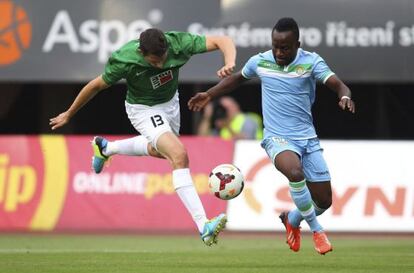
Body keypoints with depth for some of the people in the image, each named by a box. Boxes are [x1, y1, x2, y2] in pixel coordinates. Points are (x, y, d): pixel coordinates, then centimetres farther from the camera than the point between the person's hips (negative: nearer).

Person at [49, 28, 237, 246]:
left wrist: (230, 63, -50)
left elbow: (223, 41, -28)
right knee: (179, 155, -24)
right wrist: (69, 114, -6)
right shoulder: (124, 61, -34)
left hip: (170, 102, 6)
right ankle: (203, 226, -30)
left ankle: (106, 148, 55)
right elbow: (97, 85, -18)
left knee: (160, 150, 31)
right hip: (144, 109, -5)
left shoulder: (177, 44, -31)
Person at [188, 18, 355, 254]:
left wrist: (345, 97, -41)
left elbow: (337, 85, -19)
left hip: (308, 138, 2)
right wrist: (210, 95, 16)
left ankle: (292, 220, 39)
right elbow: (238, 78, 20)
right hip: (277, 138, -2)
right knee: (295, 172, -35)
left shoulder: (311, 62, -7)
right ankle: (317, 230, -16)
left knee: (324, 201, 4)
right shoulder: (260, 62, -2)